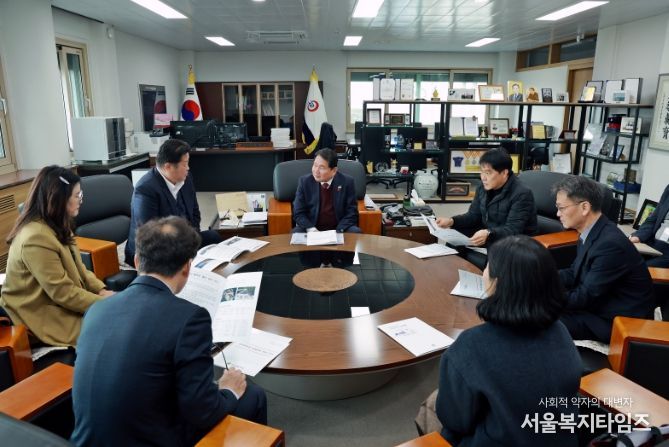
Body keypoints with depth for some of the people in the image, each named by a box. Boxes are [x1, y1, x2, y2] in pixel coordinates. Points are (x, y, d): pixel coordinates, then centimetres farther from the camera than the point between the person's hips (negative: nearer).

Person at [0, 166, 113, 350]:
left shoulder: (55, 225, 5)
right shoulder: (36, 239, -27)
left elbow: (77, 267, 9)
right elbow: (63, 293, -25)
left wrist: (101, 290, -5)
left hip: (59, 302, 9)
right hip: (44, 316, -9)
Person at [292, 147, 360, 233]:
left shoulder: (347, 182, -6)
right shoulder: (305, 181, -3)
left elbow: (352, 213, -4)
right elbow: (298, 213, -2)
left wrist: (338, 232, -18)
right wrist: (311, 230, -18)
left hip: (339, 229, 1)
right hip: (311, 229, 0)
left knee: (355, 232, -27)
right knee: (296, 233, -28)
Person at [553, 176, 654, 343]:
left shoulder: (610, 243, -28)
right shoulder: (592, 233, 0)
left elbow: (585, 297, -24)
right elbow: (574, 273, 9)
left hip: (618, 322, -8)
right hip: (596, 303, 9)